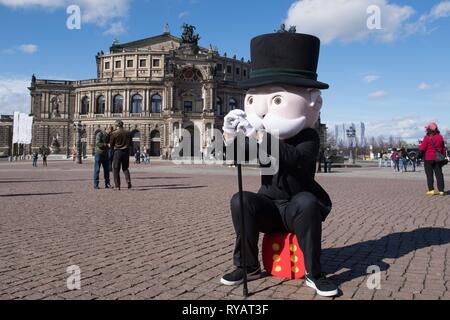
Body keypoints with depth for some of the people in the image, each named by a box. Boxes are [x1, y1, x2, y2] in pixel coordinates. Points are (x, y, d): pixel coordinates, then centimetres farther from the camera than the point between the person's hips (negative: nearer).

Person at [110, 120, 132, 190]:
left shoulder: (114, 133, -8)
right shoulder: (128, 133, 1)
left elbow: (111, 145, -1)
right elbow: (131, 143, 9)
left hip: (117, 152, -3)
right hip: (126, 152, 3)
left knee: (116, 169, 6)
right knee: (125, 168, 17)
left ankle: (117, 186, 3)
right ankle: (128, 180, -6)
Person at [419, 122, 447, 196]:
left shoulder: (427, 137, -12)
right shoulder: (440, 137, 6)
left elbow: (422, 148, -14)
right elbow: (443, 148, 11)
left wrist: (419, 145, 7)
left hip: (428, 159, -4)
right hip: (437, 159, 4)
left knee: (429, 175, 3)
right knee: (439, 174, 6)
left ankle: (431, 190, 2)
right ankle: (441, 190, 4)